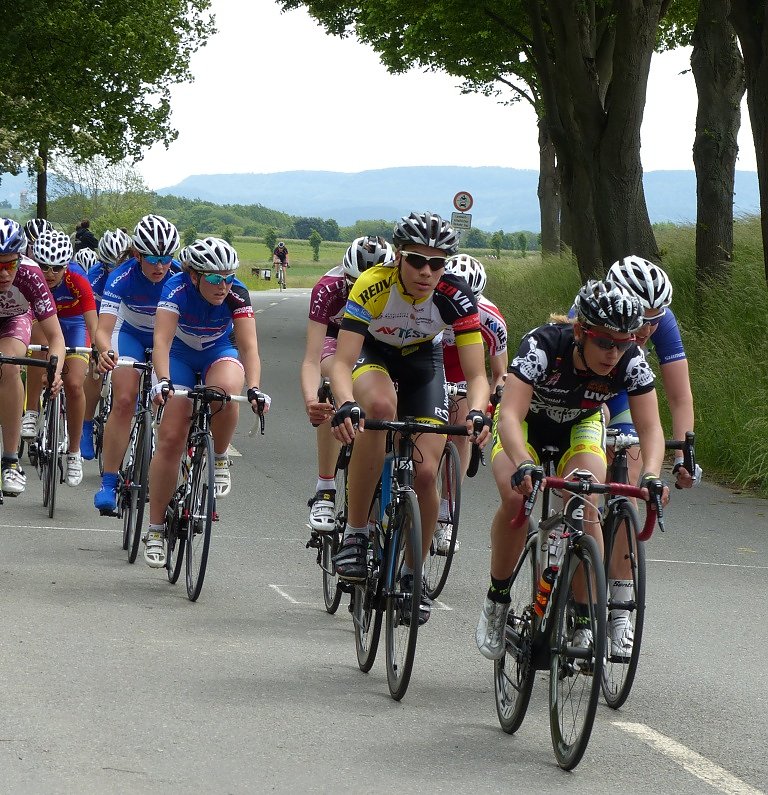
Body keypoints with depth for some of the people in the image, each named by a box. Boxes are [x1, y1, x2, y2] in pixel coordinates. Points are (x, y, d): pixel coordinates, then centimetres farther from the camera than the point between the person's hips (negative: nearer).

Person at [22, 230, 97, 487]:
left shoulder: (77, 282, -32)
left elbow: (93, 325, -35)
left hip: (73, 324, 0)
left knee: (74, 385, -16)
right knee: (40, 337, -36)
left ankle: (74, 453, 4)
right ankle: (31, 413, -27)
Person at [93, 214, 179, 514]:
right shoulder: (123, 277, -31)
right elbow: (103, 328, -39)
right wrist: (106, 352, -61)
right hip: (131, 334, -1)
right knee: (124, 401, -18)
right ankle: (108, 484, -17)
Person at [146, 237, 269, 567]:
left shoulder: (236, 294, -26)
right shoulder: (177, 288, -30)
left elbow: (249, 345, -32)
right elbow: (162, 340, -40)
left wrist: (253, 388, -49)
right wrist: (163, 380, -57)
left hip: (219, 354, 1)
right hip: (179, 356, -1)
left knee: (224, 390, -36)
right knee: (170, 439, -11)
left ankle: (220, 459, -10)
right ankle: (155, 529, -2)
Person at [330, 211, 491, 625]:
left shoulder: (455, 296, -29)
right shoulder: (372, 286, -34)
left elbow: (477, 375, -29)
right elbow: (342, 364, -39)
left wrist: (476, 412, -50)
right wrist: (346, 405, -59)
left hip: (423, 360, 2)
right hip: (373, 353, -2)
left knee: (425, 473, -11)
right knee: (381, 406, -38)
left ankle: (412, 573, 15)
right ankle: (355, 534, -26)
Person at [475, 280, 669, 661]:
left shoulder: (631, 361, -29)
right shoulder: (543, 345, -38)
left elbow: (650, 427, -29)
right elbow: (510, 415, -46)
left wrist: (651, 475, -49)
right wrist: (523, 465, -64)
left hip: (580, 426, 2)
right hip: (525, 421, -2)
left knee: (586, 508, -24)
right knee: (516, 498, -29)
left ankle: (585, 623, -13)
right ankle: (497, 600, -8)